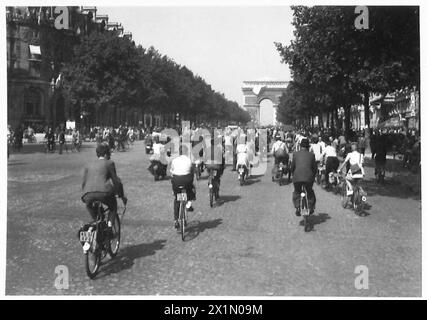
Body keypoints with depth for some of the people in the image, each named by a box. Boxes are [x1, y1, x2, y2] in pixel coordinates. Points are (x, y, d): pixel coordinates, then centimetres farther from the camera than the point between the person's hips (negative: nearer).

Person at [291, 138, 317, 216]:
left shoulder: (296, 154, 12)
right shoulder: (311, 155, 13)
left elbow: (292, 167, 14)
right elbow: (315, 168, 15)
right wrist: (313, 176, 30)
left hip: (297, 177, 0)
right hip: (308, 177, 0)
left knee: (297, 192, 21)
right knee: (310, 192, 25)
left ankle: (297, 208, 5)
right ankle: (311, 207, 25)